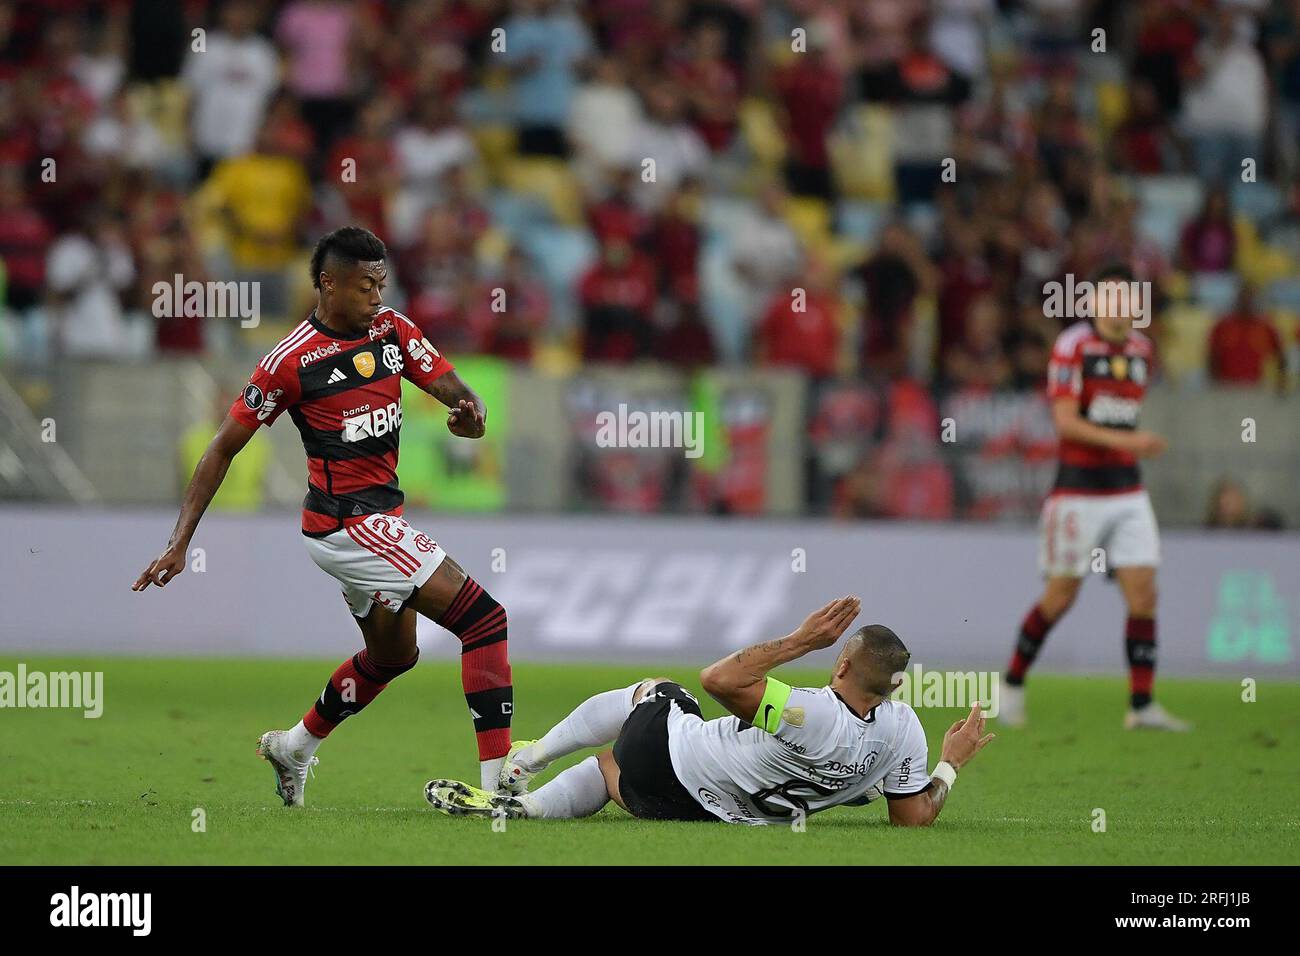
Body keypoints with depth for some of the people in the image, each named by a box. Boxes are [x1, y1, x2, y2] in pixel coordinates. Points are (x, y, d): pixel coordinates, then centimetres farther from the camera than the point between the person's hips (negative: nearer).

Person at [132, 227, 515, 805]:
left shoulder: (392, 330, 4)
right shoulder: (291, 362, -14)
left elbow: (453, 390, 1)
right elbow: (224, 448, -9)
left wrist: (470, 413, -25)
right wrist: (179, 542, -11)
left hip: (377, 519, 9)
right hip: (348, 521, -9)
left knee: (392, 656, 28)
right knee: (484, 619, -15)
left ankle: (293, 747, 46)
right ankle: (498, 785, -19)